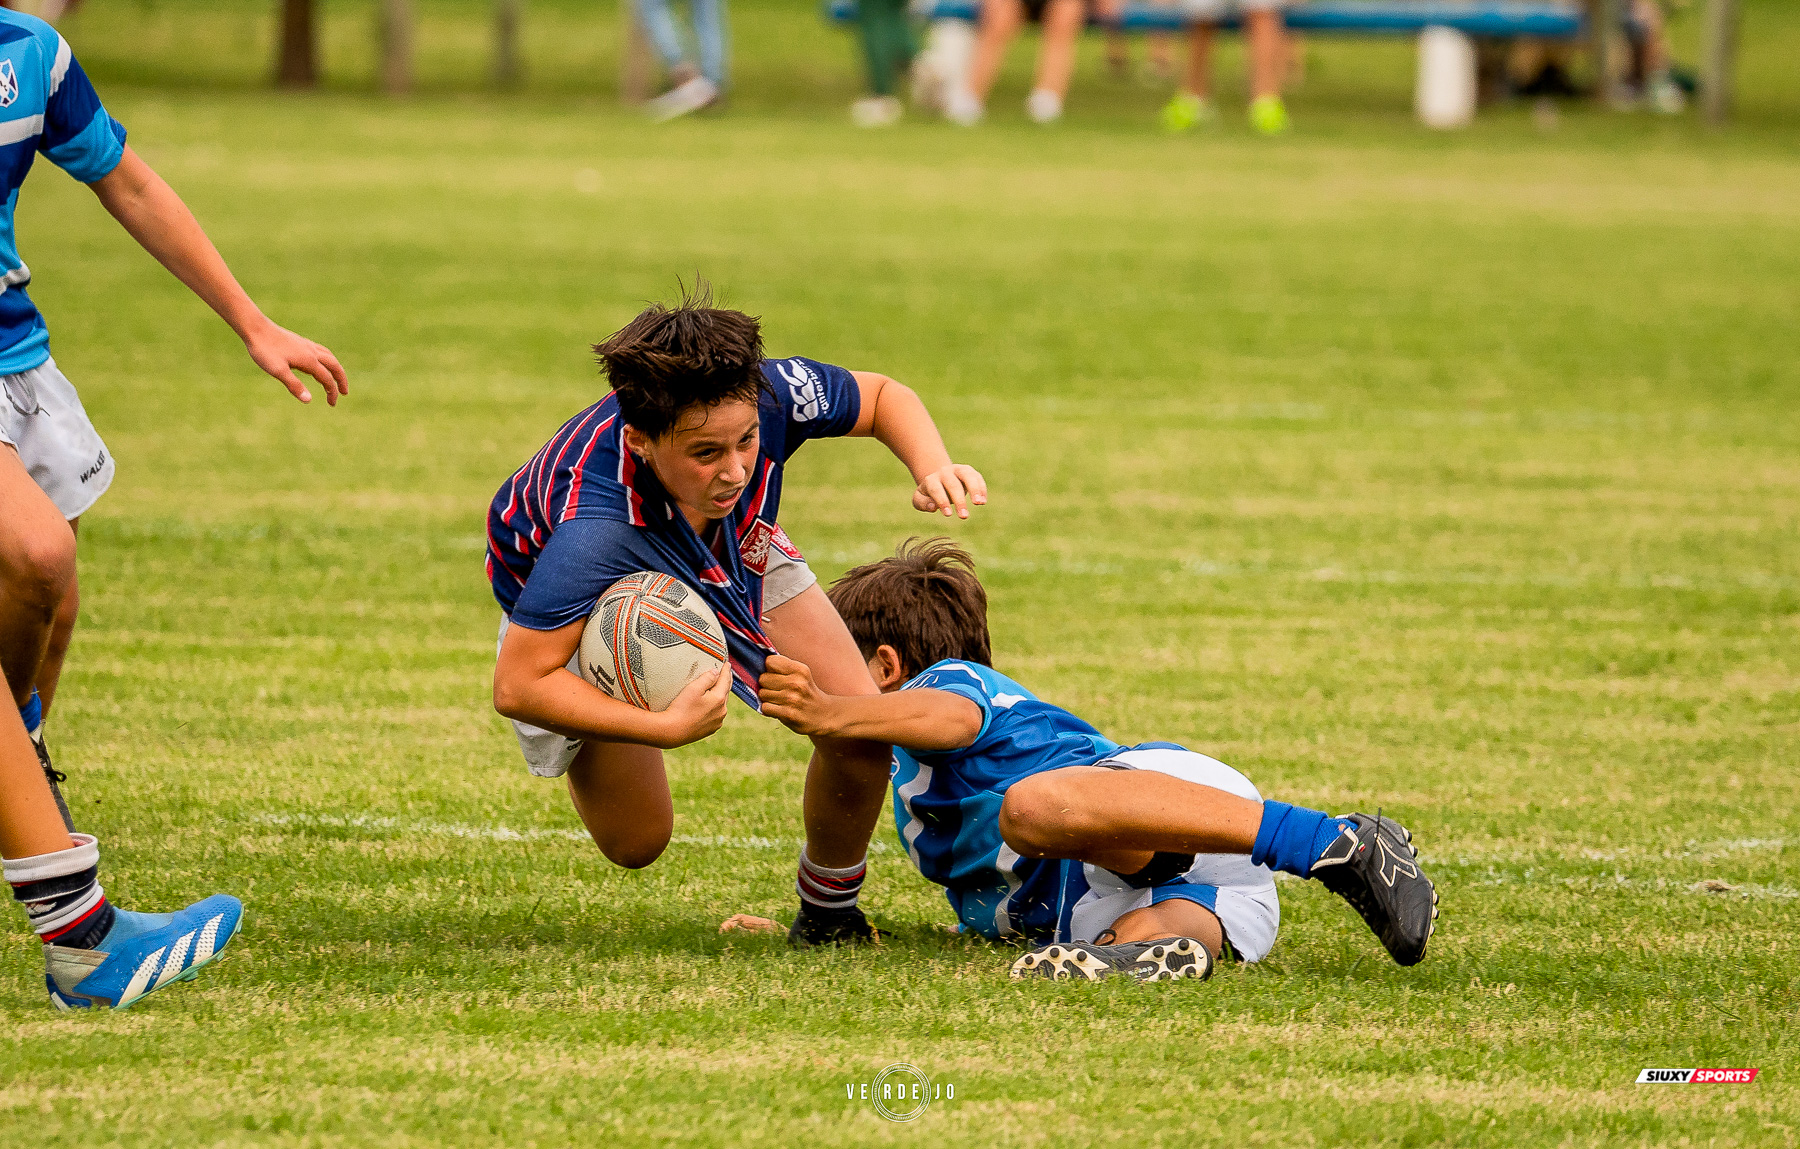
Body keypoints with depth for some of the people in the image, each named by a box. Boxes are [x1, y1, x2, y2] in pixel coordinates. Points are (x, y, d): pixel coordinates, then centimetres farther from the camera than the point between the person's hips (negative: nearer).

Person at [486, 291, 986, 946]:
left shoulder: (763, 397, -37)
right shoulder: (594, 532, -49)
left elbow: (880, 397, -13)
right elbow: (518, 687, -43)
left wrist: (933, 469, -33)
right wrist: (667, 727, -50)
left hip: (734, 557, 4)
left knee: (860, 730, -11)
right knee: (635, 843, 2)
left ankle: (829, 913, 18)